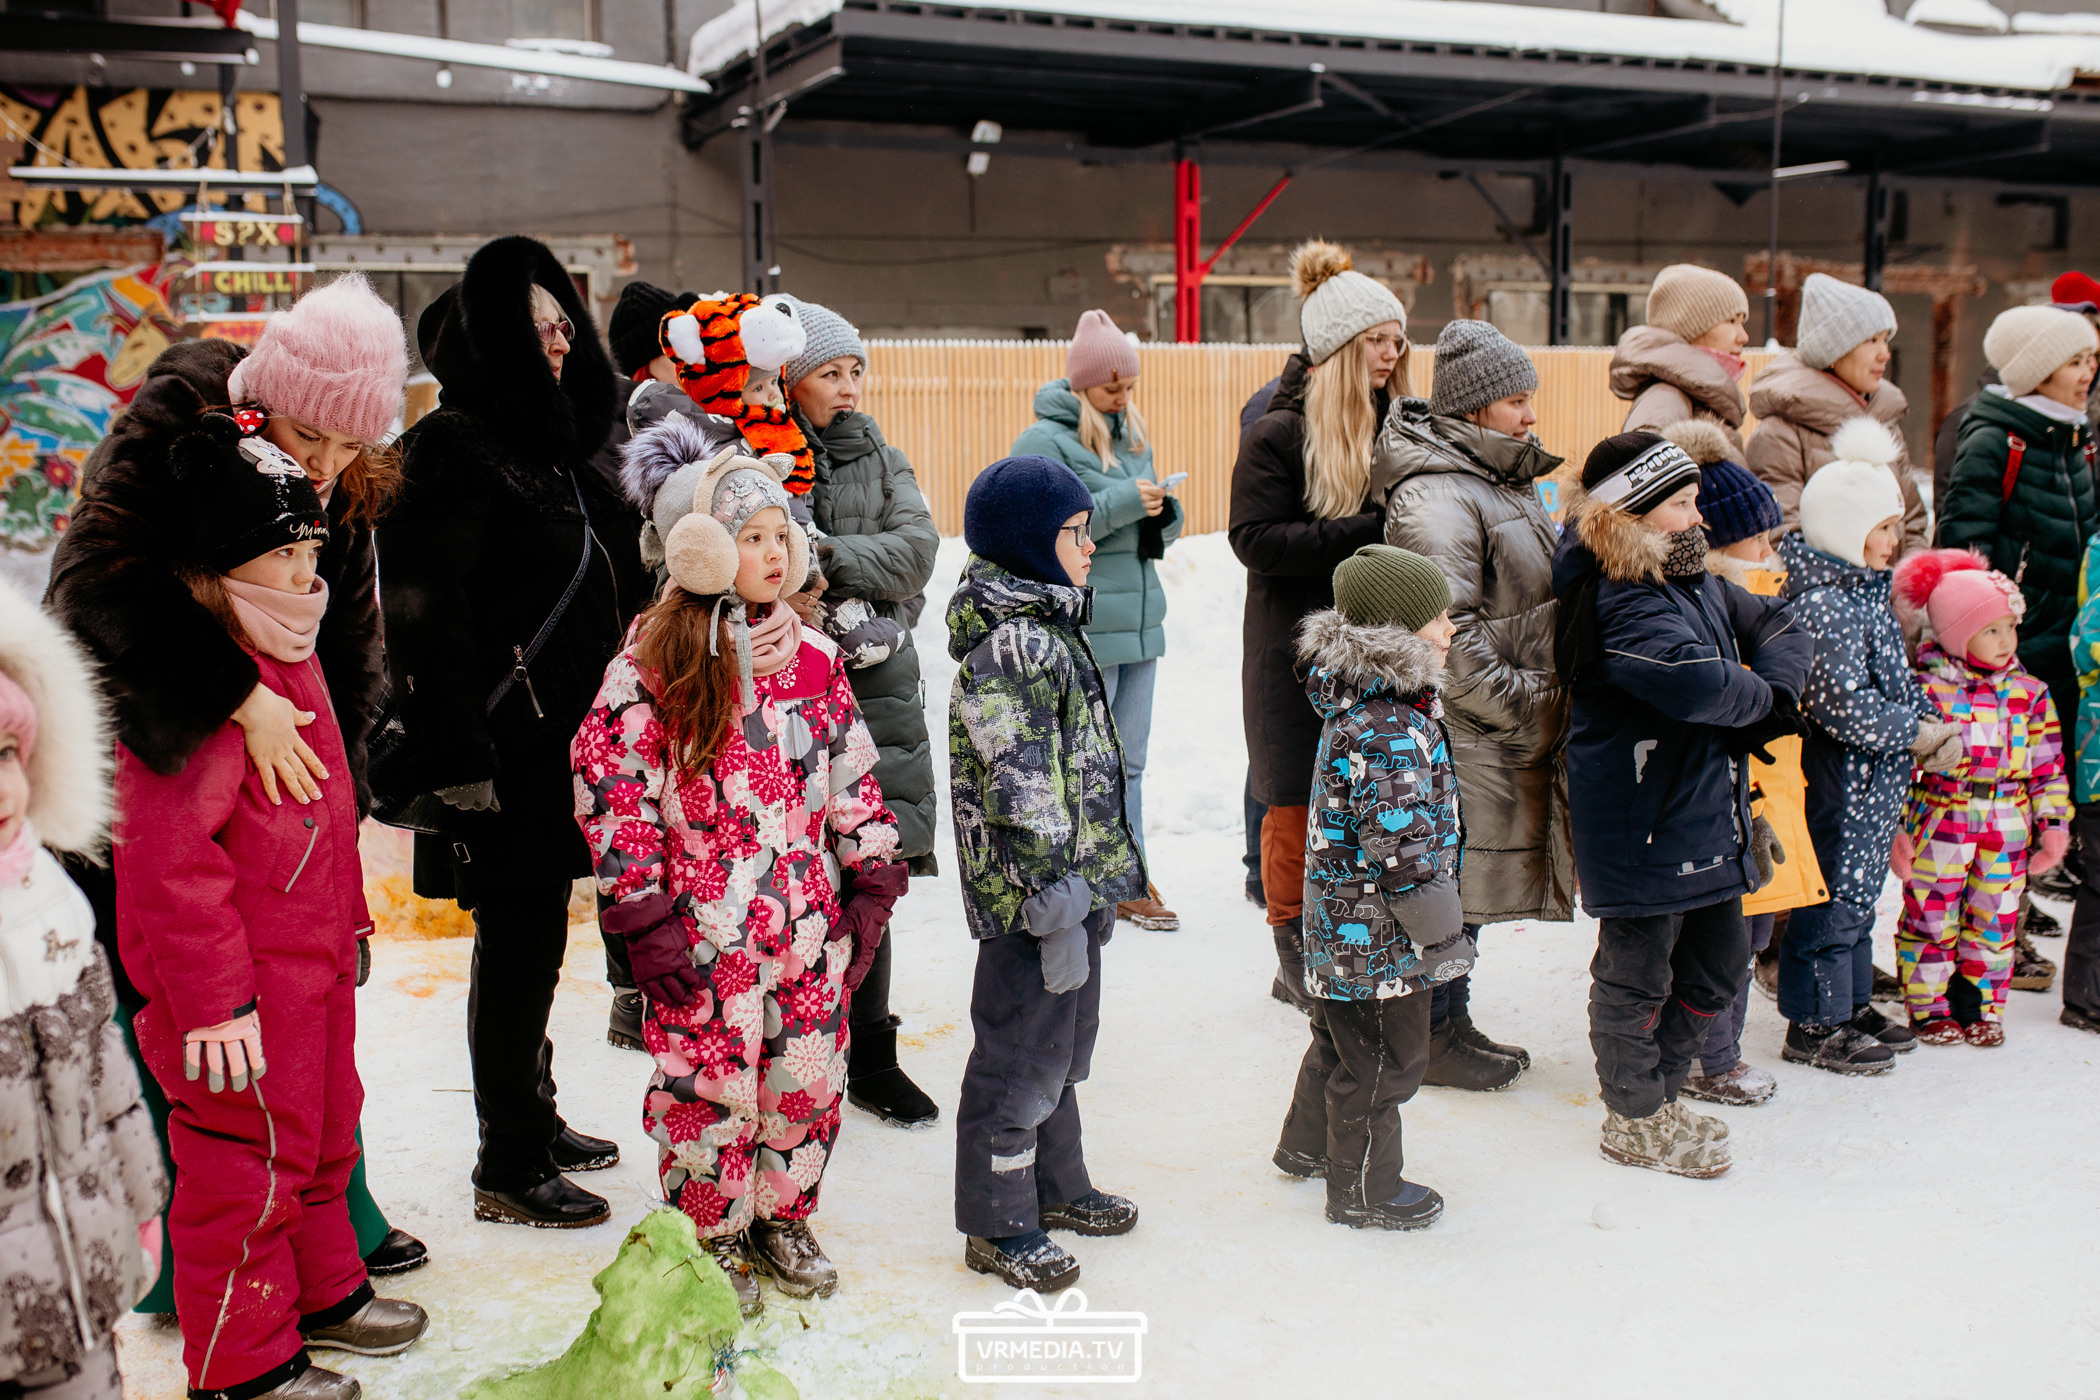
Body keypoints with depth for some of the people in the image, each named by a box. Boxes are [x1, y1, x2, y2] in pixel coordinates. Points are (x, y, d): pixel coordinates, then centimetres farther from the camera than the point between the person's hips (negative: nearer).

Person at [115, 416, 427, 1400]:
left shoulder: (287, 654, 10)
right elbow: (167, 855, -26)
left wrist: (347, 920, 25)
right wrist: (215, 1001, -24)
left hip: (311, 962, 10)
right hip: (240, 986, -10)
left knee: (323, 1131, 23)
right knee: (249, 1164, 4)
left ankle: (323, 1292, 43)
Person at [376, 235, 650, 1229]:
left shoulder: (549, 441, 15)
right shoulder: (454, 448, -14)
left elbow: (608, 588, 23)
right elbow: (424, 616, -20)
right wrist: (461, 761, -22)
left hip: (561, 747, 9)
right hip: (507, 755, -9)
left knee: (534, 942, 18)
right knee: (518, 947, 0)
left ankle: (534, 1119, 33)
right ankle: (508, 1168, 12)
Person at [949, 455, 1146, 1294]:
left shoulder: (1046, 627, 12)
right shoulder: (1011, 643, -20)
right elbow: (1023, 786, -24)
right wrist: (1056, 900, -24)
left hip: (1076, 879, 10)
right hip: (1030, 890, -10)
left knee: (1065, 1041, 22)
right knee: (1023, 1053, 2)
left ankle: (1054, 1184, 38)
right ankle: (998, 1224, 16)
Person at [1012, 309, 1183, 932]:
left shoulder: (1131, 436, 17)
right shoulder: (1043, 441, -6)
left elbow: (1157, 531, 22)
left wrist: (1162, 511, -1)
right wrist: (1122, 502, -18)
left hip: (1139, 622, 7)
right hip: (1078, 628, -7)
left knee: (1129, 761, 11)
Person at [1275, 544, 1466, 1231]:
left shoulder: (1356, 701, 5)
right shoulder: (1393, 731, -28)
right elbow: (1403, 849, -26)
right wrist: (1443, 936, -15)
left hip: (1338, 922, 10)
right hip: (1378, 938, -10)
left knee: (1341, 1039, 27)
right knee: (1384, 1059, 7)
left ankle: (1308, 1145, 45)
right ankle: (1364, 1189, 24)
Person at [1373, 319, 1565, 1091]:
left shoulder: (1500, 479, 17)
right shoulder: (1435, 496, -17)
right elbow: (1447, 628, -22)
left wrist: (1543, 695, 17)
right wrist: (1516, 698, -18)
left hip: (1513, 721, 10)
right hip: (1465, 725, -10)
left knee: (1470, 877, 16)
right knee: (1454, 876, -1)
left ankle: (1453, 1023, 27)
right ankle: (1436, 1037, 11)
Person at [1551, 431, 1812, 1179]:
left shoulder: (1698, 586, 10)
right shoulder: (1622, 605, -21)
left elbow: (1781, 629, 17)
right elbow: (1695, 682, -36)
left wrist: (1775, 687, -4)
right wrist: (1760, 697, -15)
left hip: (1706, 815, 10)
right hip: (1642, 825, -10)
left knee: (1718, 960, 19)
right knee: (1638, 974, 5)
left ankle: (1657, 1094, 36)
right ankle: (1636, 1120, 23)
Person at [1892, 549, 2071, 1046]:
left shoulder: (2029, 692, 5)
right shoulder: (1924, 687, -8)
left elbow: (2049, 766, 11)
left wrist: (2053, 825, 5)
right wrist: (1897, 828, -8)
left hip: (2007, 831, 3)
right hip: (1938, 823, -3)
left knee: (1994, 921, 11)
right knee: (1931, 920, 4)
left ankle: (1981, 1007, 26)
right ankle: (1929, 1009, 19)